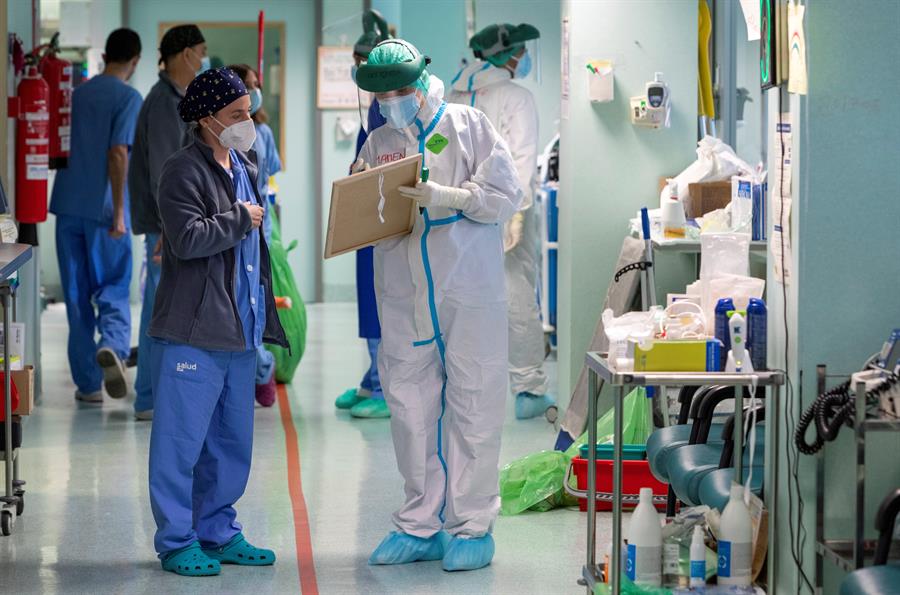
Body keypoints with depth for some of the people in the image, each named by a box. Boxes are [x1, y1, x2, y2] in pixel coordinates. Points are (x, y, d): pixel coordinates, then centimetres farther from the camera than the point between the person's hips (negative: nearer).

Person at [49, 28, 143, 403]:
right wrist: (118, 212, -15)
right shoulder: (128, 98, -5)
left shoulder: (78, 94, 13)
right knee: (113, 288, 5)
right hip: (102, 209, -4)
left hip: (68, 205, 4)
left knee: (77, 295, 8)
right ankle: (113, 344, -24)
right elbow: (118, 153, -15)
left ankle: (87, 382, 8)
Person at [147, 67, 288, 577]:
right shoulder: (183, 172, -10)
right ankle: (176, 541, 4)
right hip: (193, 332, -8)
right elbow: (187, 239, -24)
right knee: (181, 439, -3)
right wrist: (240, 220, -11)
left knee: (232, 440, 13)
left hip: (240, 331, 8)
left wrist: (265, 317, 22)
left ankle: (218, 532, 23)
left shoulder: (247, 171, 17)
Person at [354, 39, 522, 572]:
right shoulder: (377, 145, 12)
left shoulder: (469, 127, 0)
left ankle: (473, 526, 7)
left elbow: (505, 194, -6)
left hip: (469, 292, -4)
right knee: (410, 407, 7)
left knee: (472, 407, -1)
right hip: (404, 296, 4)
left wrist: (445, 197, -17)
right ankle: (421, 526, 16)